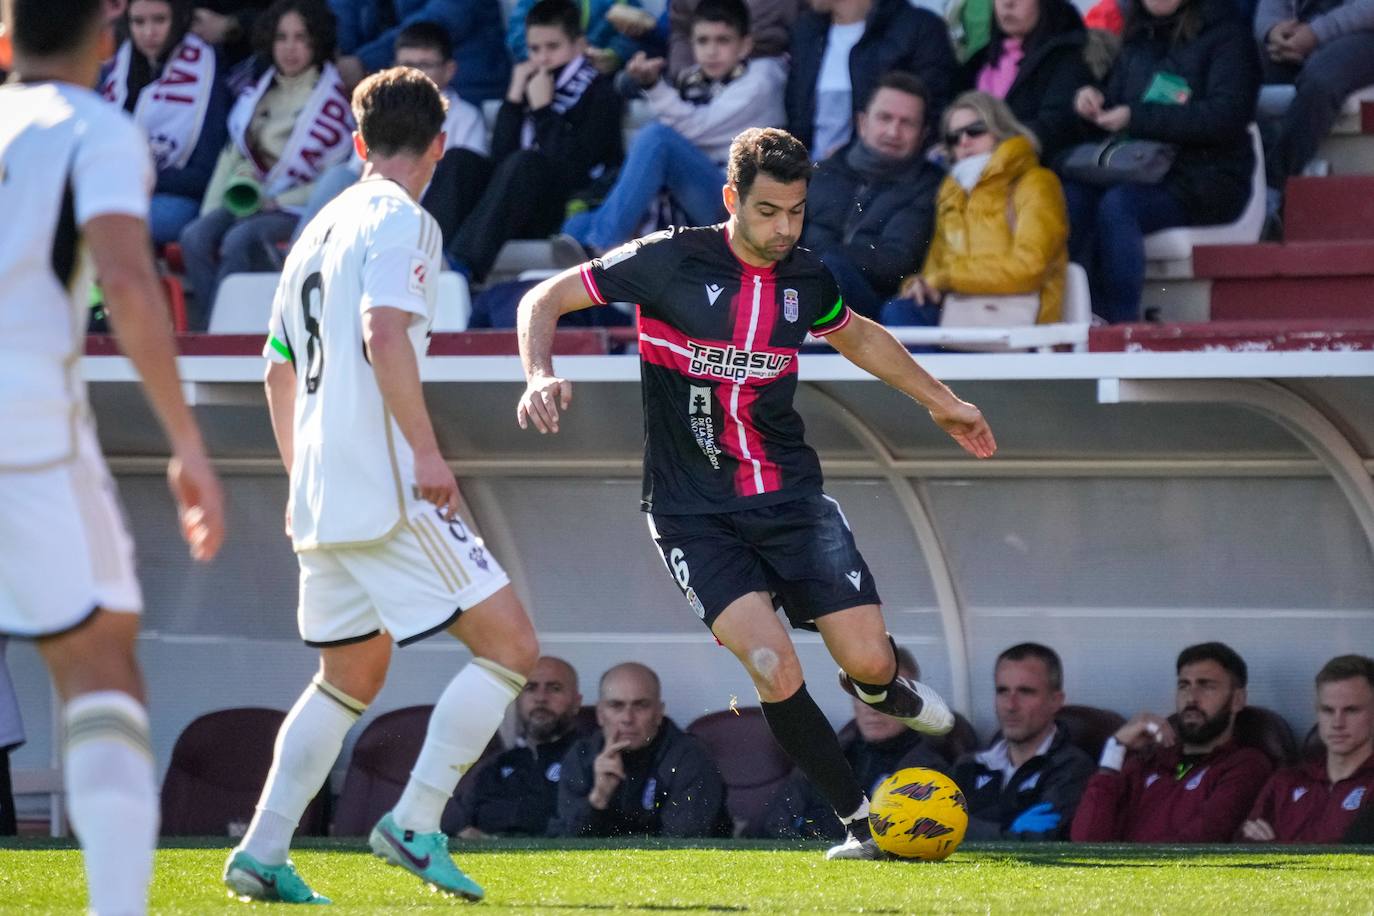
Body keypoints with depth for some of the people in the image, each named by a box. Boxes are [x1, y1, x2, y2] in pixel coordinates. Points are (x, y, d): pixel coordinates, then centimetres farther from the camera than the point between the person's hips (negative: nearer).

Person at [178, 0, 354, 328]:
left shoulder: (332, 99, -2)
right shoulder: (259, 92, 17)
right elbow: (233, 154, 17)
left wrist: (276, 202, -11)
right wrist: (211, 211, 3)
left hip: (297, 211, -6)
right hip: (245, 201, 6)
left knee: (240, 239, -33)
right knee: (195, 236, -23)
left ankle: (204, 329, -29)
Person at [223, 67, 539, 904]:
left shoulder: (321, 229, 20)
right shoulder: (401, 221, -7)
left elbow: (280, 369, 26)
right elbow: (384, 335, -23)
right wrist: (428, 453, -23)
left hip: (320, 498, 9)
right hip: (384, 488, -9)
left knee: (353, 676, 18)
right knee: (511, 646, -5)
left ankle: (262, 854, 9)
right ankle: (415, 824, -10)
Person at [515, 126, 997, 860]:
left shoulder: (806, 279, 2)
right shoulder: (670, 263, -11)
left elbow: (858, 338, 25)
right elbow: (544, 300, -5)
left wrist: (941, 403, 33)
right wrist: (540, 376, -24)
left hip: (791, 497, 4)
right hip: (694, 516, -4)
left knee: (868, 659, -7)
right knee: (778, 673, -20)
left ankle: (878, 687, 34)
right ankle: (861, 821, -1)